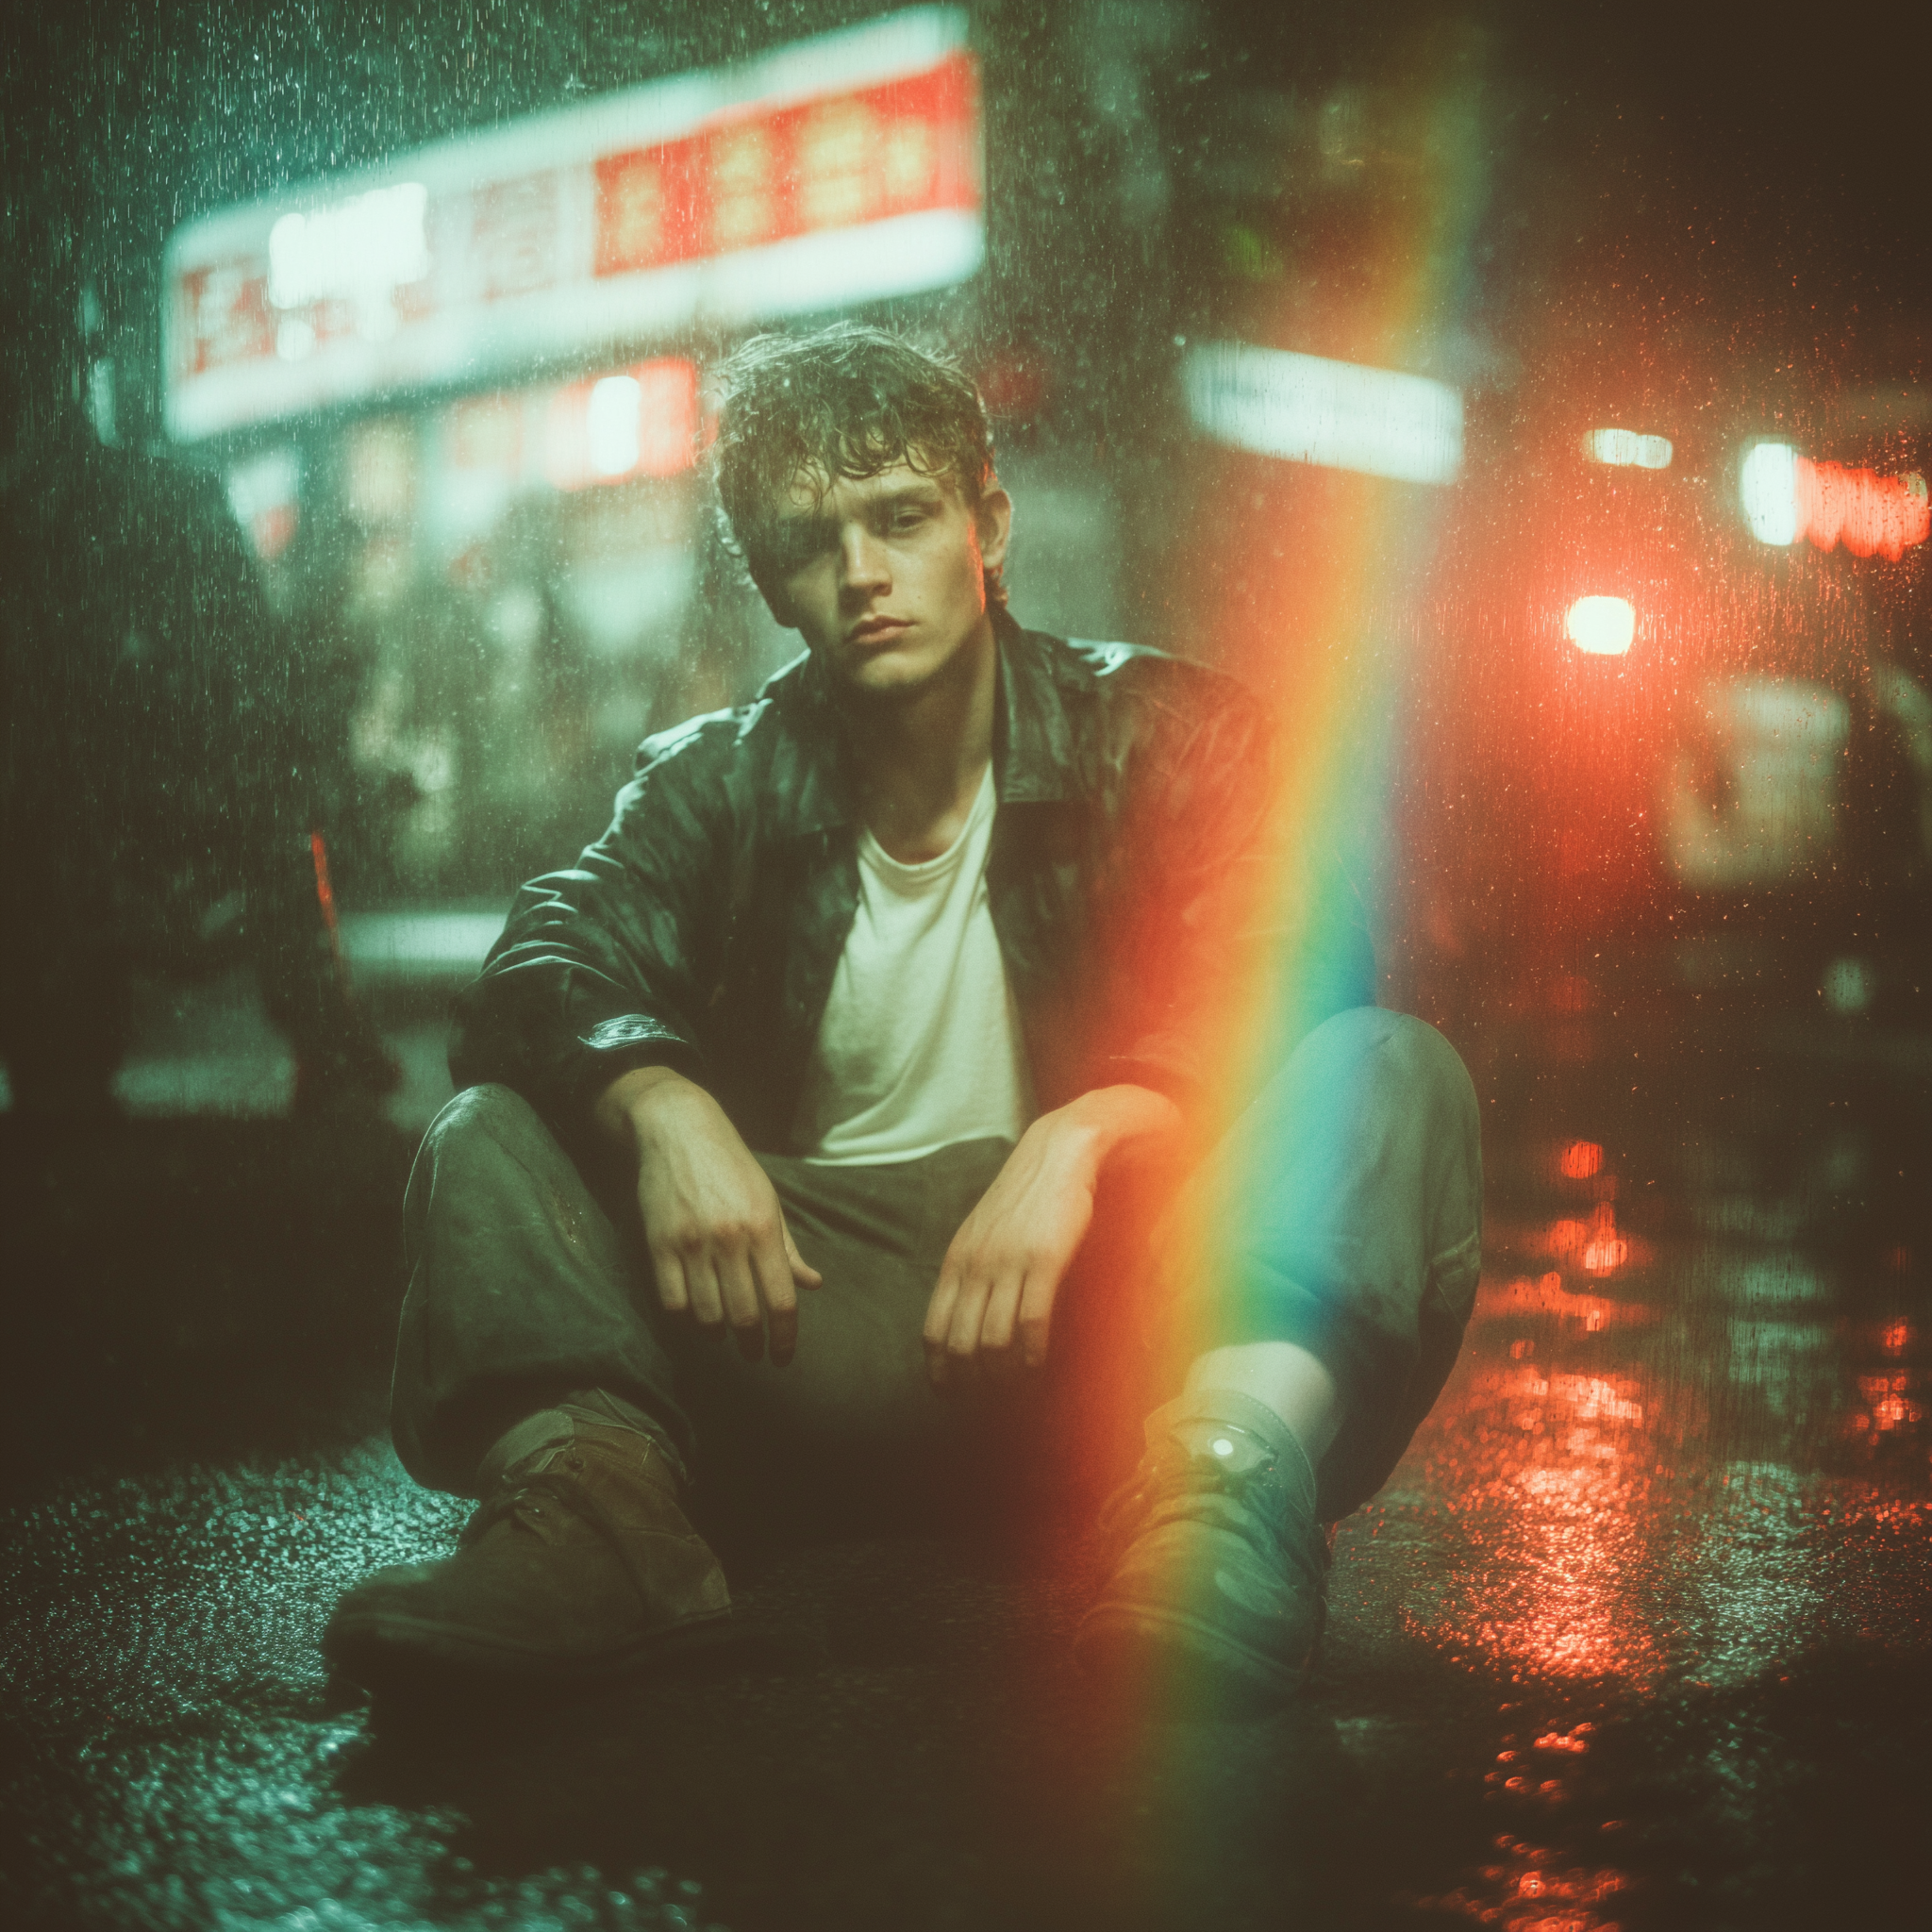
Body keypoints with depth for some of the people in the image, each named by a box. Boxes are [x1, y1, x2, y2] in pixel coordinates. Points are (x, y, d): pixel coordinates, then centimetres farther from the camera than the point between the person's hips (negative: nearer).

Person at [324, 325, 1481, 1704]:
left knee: (1388, 1072, -24)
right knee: (487, 1138, -11)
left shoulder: (1161, 735, 6)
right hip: (813, 1310, 2)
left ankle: (1237, 1455, -47)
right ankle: (594, 1485, -37)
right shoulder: (715, 788, 14)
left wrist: (1080, 1138, -28)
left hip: (1094, 1295, -2)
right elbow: (548, 971, -2)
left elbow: (1291, 970, -10)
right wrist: (660, 1107, -25)